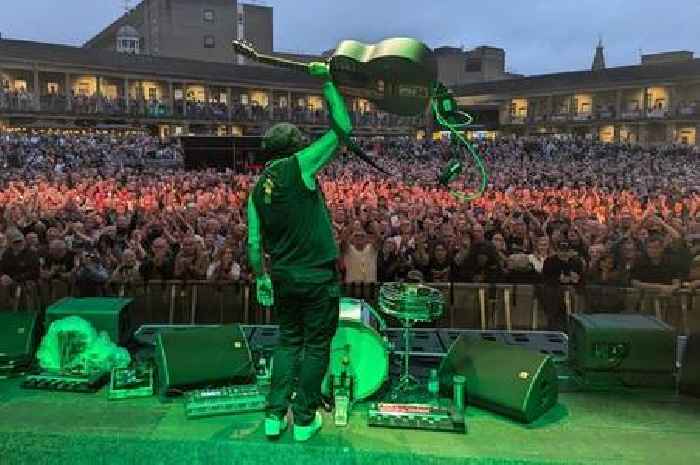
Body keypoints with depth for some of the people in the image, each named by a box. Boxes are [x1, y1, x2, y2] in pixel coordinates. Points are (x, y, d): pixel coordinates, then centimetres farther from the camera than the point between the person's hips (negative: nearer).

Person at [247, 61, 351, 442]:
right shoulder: (298, 166, -10)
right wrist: (326, 81, 0)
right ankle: (305, 420, 20)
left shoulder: (257, 190, 5)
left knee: (288, 342, 20)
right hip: (318, 277, -5)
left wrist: (261, 276, 19)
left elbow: (253, 244, 4)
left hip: (282, 278, 5)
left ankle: (274, 415, 22)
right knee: (316, 346, 9)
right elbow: (342, 129, -9)